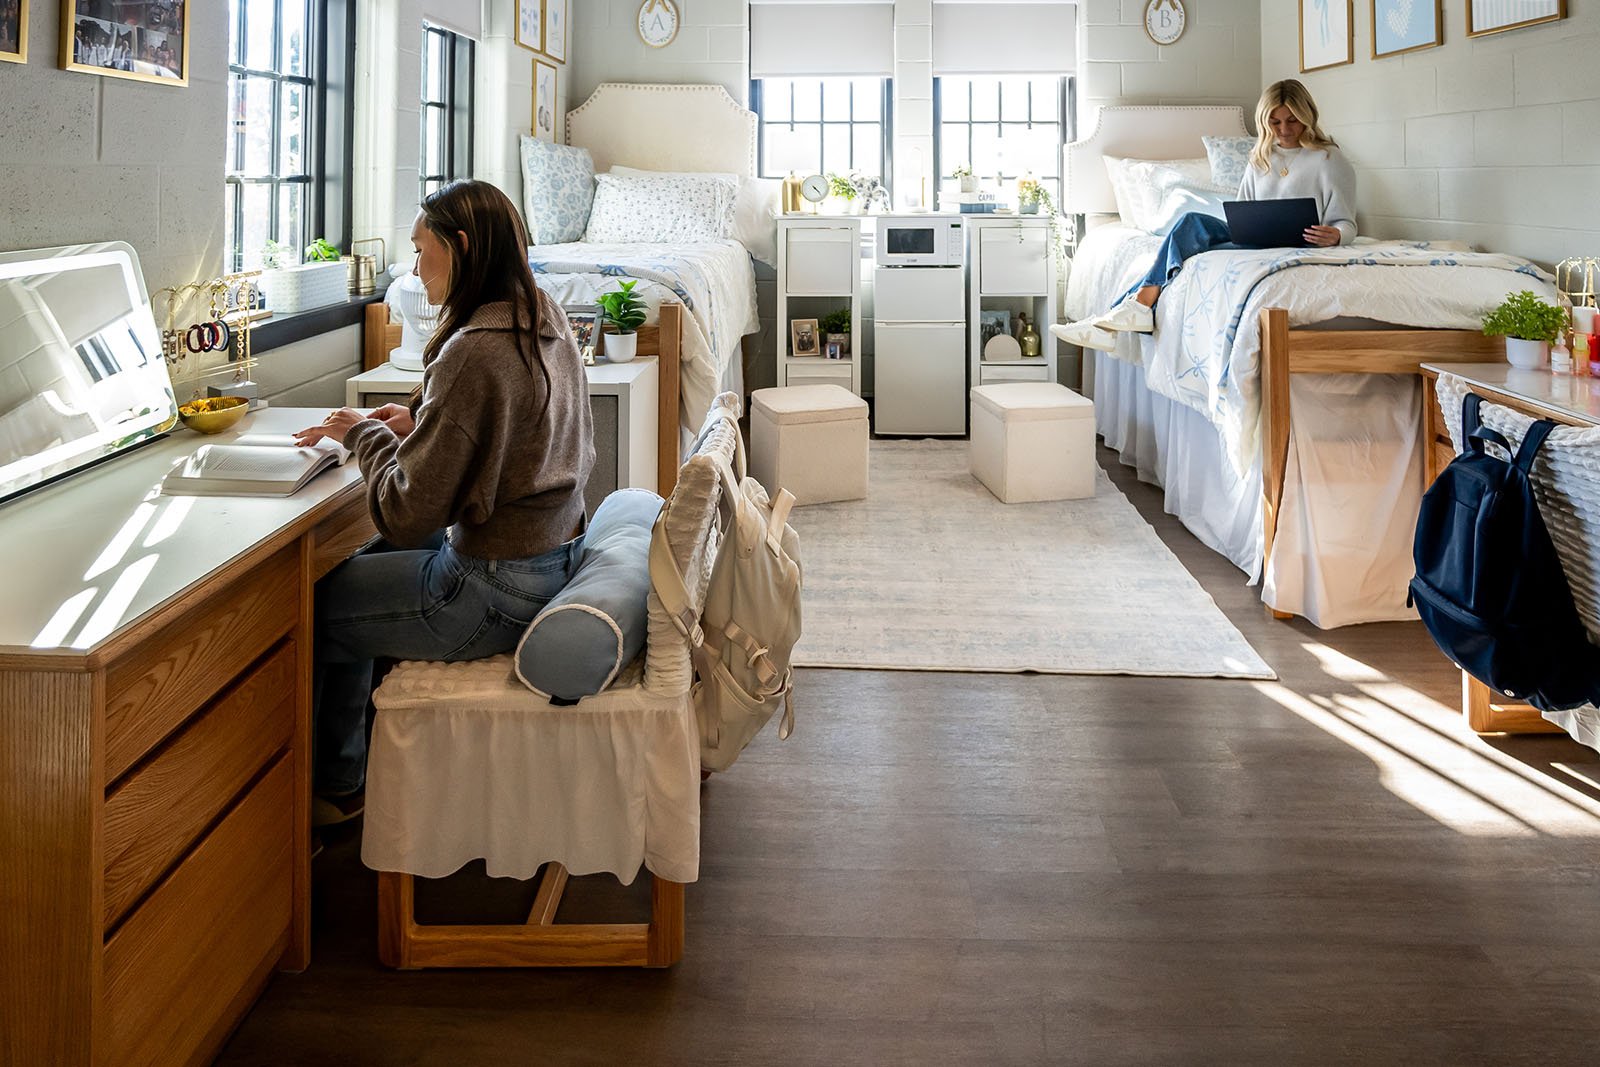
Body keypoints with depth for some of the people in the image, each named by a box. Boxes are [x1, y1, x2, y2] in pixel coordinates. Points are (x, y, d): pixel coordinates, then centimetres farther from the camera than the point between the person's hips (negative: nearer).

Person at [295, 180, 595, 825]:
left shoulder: (474, 352, -25)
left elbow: (408, 514, -23)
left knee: (314, 606, 7)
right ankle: (344, 775, 36)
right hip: (554, 559, 10)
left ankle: (331, 786, 29)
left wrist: (364, 433, -6)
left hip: (494, 591, -10)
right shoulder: (546, 325, 4)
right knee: (361, 568, 26)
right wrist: (418, 426, 7)